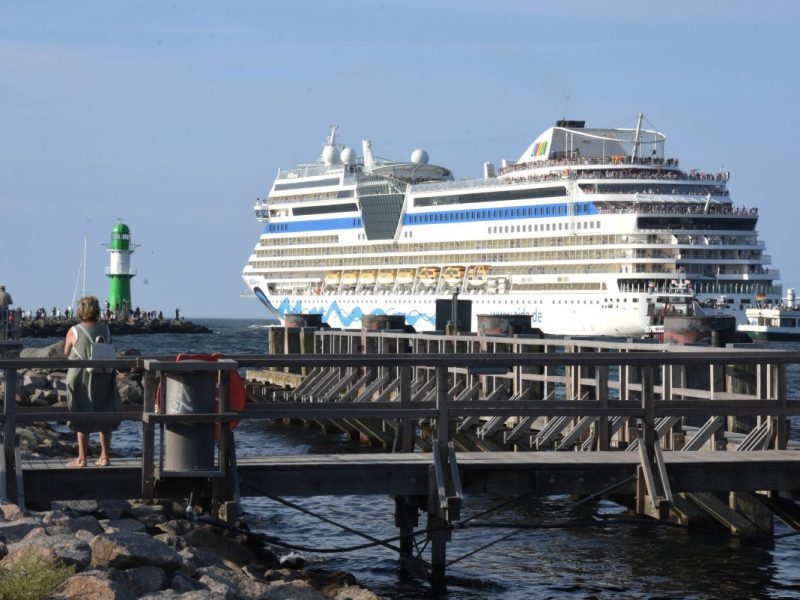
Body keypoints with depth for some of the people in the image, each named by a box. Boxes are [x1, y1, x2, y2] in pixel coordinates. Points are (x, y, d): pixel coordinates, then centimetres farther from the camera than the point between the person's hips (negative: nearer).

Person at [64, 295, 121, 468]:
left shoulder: (74, 331, -9)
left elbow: (66, 353, 3)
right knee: (104, 417, 13)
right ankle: (104, 457, 16)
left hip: (81, 379, -3)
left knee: (81, 420, 5)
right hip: (104, 378, 3)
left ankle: (82, 458, 6)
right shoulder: (105, 330, 1)